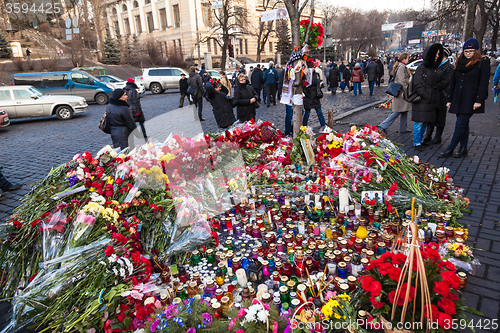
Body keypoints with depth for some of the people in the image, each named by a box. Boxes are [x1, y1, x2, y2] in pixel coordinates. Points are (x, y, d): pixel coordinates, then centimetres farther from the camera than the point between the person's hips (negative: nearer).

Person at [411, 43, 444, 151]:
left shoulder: (433, 68, 16)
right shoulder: (421, 68, -9)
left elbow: (434, 85, 22)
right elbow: (417, 85, -15)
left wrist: (435, 98, 11)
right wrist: (427, 96, -13)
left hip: (430, 102, 8)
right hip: (421, 101, -8)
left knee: (425, 122, 12)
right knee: (419, 122, -4)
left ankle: (420, 140, 23)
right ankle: (416, 143, 4)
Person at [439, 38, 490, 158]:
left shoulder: (483, 62, -1)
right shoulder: (460, 63, 15)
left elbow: (483, 82, -7)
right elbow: (453, 82, 17)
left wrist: (479, 100, -15)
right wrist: (449, 99, 12)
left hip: (470, 100, -5)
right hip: (458, 99, 5)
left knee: (460, 124, -10)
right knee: (463, 123, 9)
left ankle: (450, 149, -6)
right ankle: (463, 148, 15)